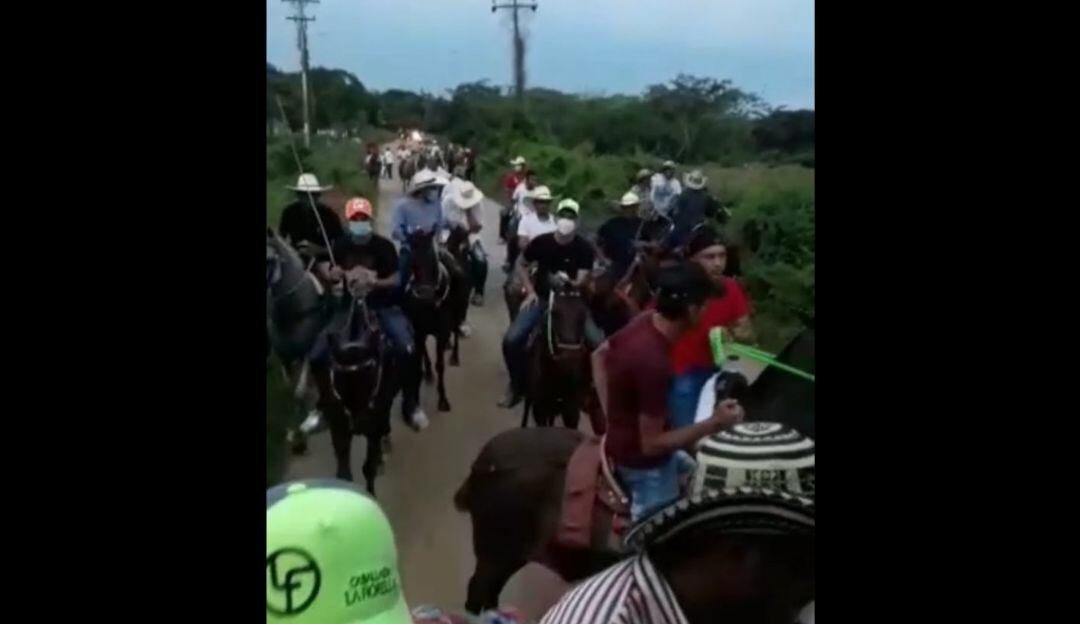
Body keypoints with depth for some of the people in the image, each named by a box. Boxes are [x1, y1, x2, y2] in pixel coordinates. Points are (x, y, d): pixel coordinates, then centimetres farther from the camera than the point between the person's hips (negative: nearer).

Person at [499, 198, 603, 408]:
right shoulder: (541, 242, -7)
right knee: (511, 340, -18)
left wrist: (569, 282, -36)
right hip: (541, 299, 1)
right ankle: (517, 386, 7)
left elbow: (582, 281, -14)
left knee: (599, 343, -19)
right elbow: (522, 266, 8)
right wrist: (530, 292, -3)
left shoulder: (584, 248, -10)